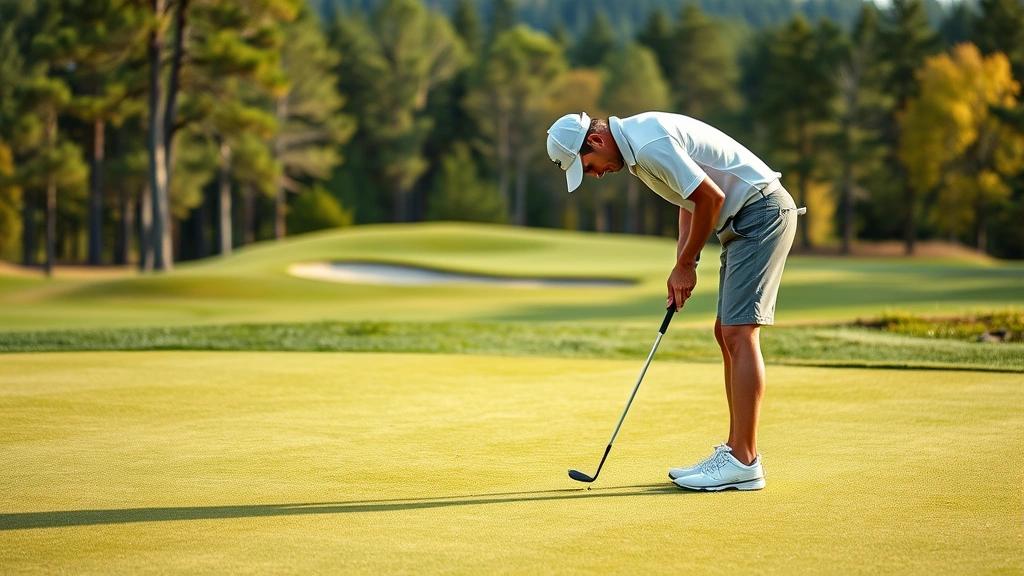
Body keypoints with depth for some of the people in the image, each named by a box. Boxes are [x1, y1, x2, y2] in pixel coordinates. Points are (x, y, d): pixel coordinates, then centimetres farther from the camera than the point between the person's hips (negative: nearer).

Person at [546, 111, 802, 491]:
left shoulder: (651, 146, -22)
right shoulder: (636, 140, 11)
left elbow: (712, 198, -20)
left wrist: (685, 265, -7)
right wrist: (682, 264, 10)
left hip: (762, 213, -11)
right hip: (744, 221, 11)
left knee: (739, 333, -13)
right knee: (726, 333, 10)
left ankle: (744, 463, -13)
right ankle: (736, 451, 14)